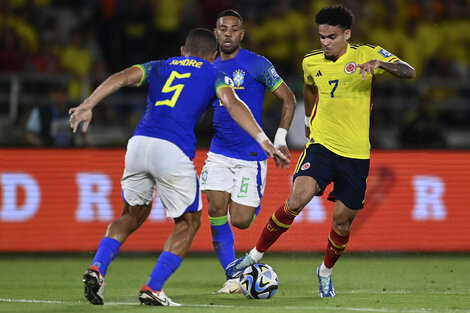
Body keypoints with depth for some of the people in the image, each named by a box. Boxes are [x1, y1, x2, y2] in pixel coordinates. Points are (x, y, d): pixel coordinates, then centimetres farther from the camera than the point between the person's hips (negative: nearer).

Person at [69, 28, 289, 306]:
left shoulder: (159, 67, 27)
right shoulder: (215, 75, 19)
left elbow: (122, 78, 12)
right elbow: (233, 104, 0)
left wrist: (87, 106, 5)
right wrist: (264, 141, -7)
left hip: (138, 144, 4)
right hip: (173, 152, -4)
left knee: (132, 216, 24)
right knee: (189, 222, 17)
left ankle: (97, 268, 2)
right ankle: (153, 289, 7)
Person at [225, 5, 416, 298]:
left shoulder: (366, 54, -6)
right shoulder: (311, 62, 3)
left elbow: (409, 72, -16)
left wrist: (380, 64, -33)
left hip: (356, 153, 0)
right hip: (322, 145, 1)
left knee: (343, 220, 5)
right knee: (297, 199, -23)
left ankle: (326, 272, 33)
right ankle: (256, 255, -9)